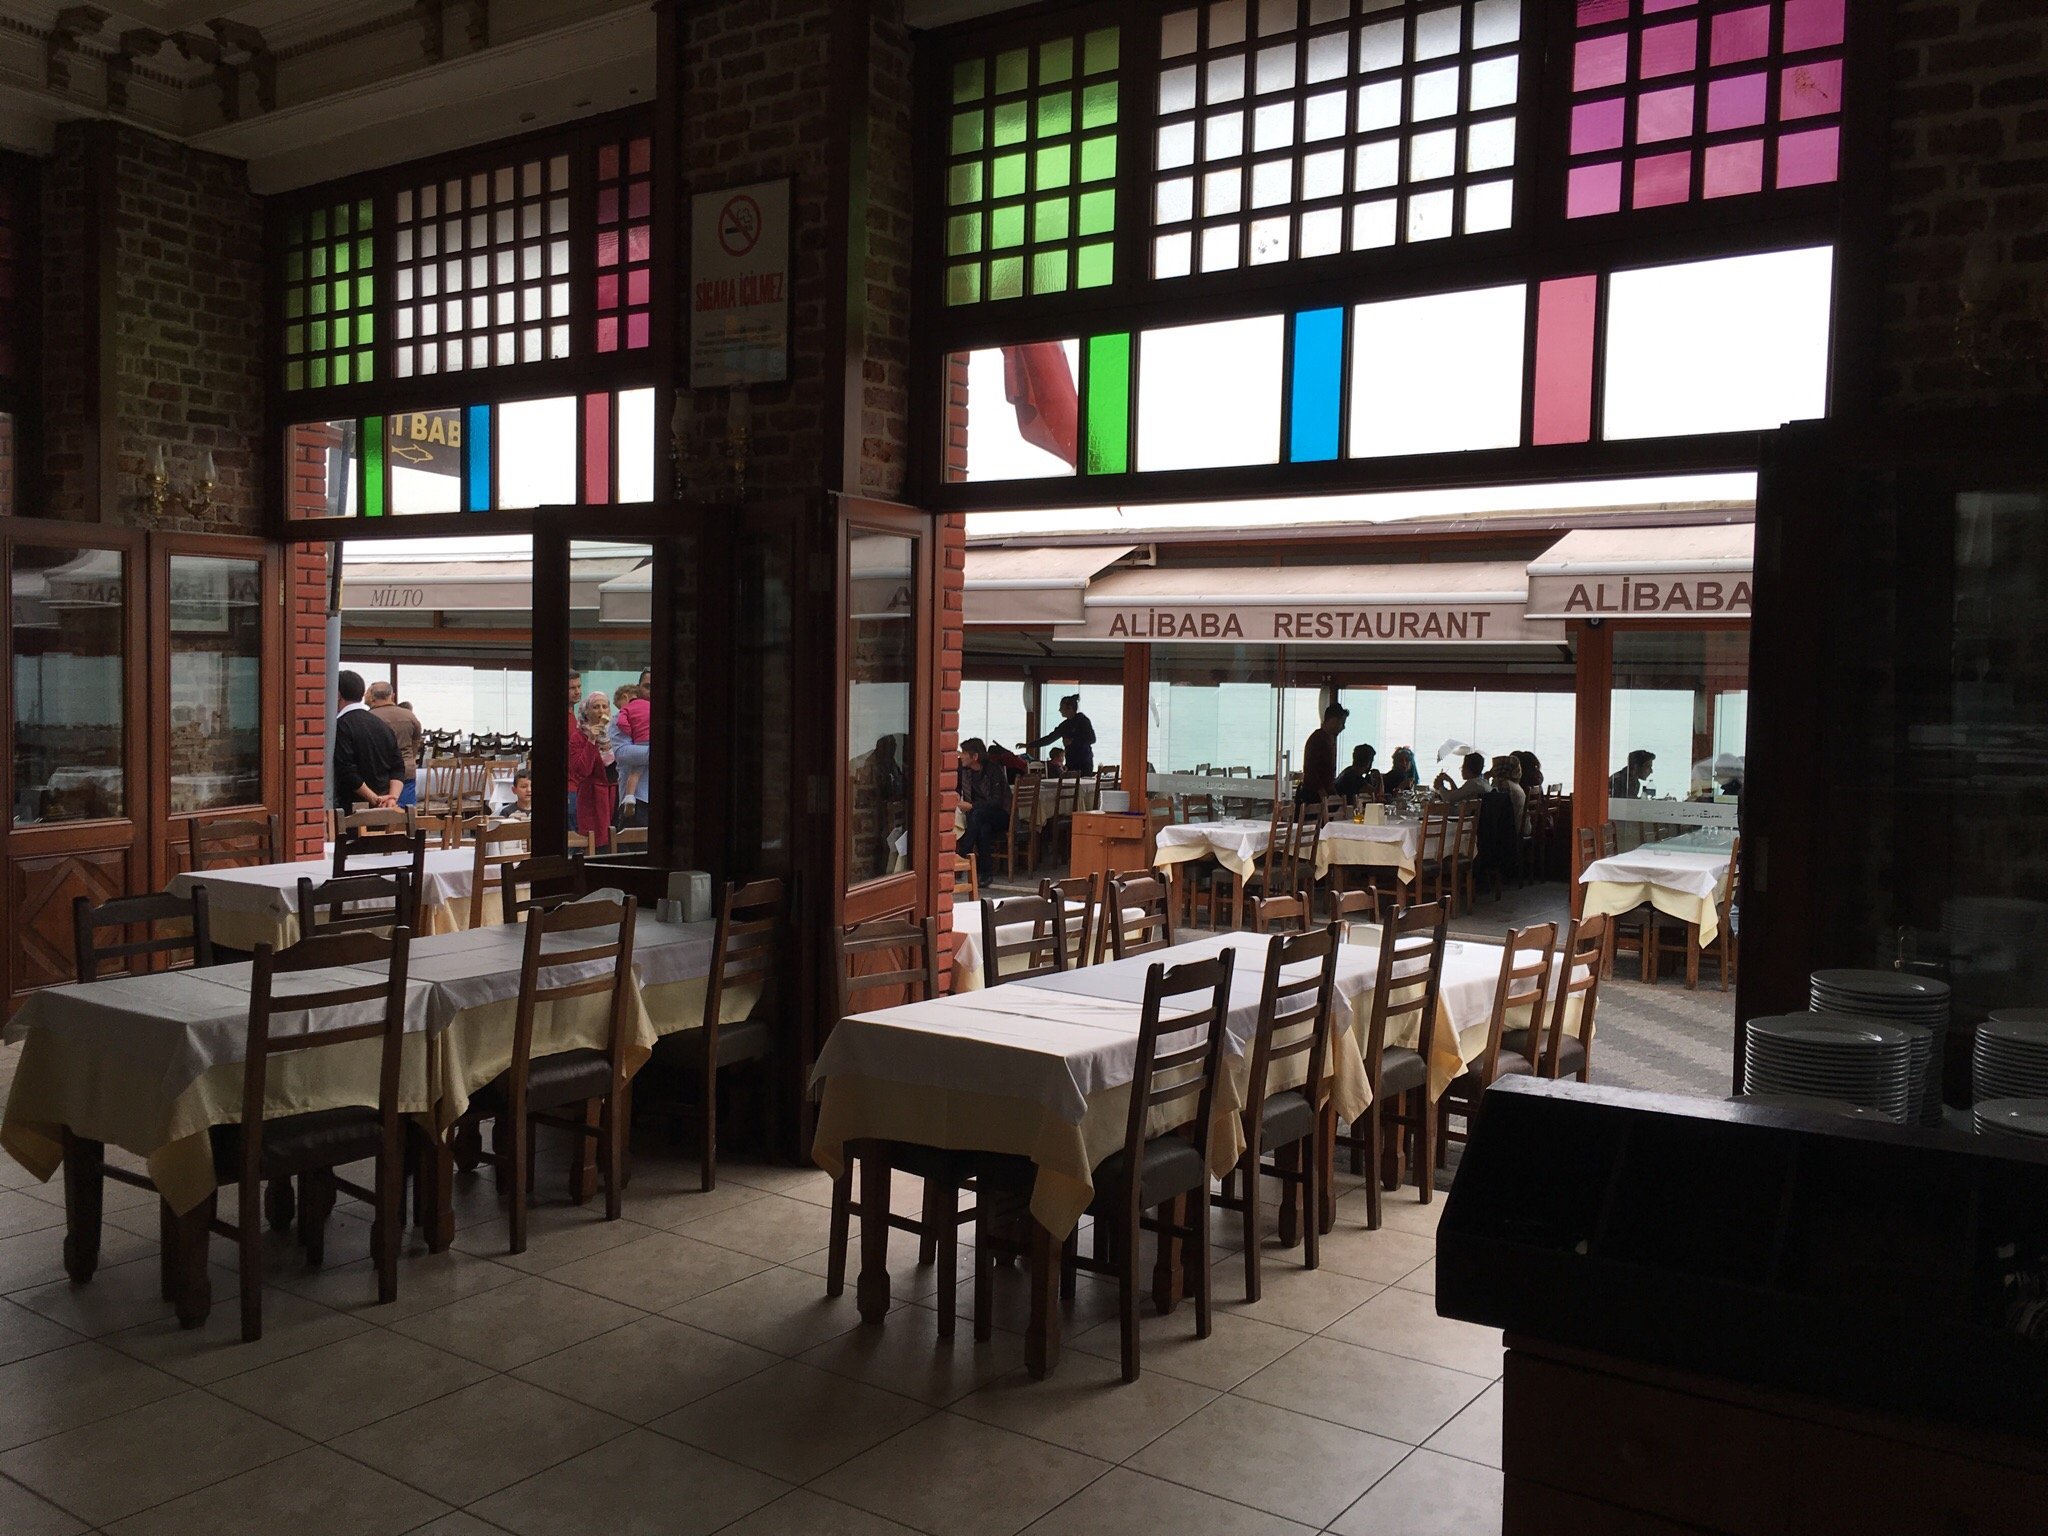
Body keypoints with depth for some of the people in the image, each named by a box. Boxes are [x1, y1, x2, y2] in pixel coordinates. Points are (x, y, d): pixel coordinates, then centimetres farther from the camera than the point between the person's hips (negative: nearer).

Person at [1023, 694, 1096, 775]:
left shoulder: (1083, 720, -4)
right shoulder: (1065, 725, 15)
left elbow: (1092, 739, -10)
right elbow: (1050, 738, 21)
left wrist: (1073, 741, -13)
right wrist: (1030, 745, 20)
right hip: (1071, 763, 6)